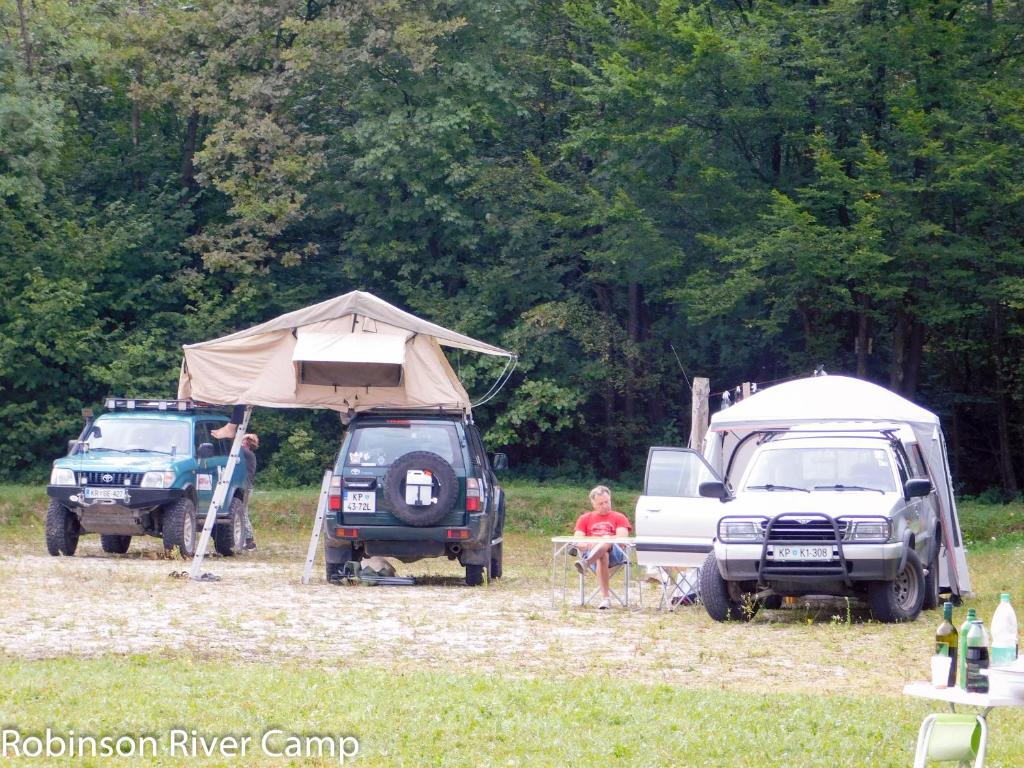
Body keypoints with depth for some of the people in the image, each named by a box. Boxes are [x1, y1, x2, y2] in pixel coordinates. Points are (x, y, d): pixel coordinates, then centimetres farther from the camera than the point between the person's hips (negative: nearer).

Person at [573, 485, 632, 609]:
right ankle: (606, 598, -49)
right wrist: (587, 545, -14)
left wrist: (598, 542, -13)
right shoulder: (585, 519, 24)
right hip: (591, 553, 1)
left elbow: (622, 538, 2)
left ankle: (585, 563, -66)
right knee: (602, 556, -38)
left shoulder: (619, 517, 21)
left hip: (615, 553, -1)